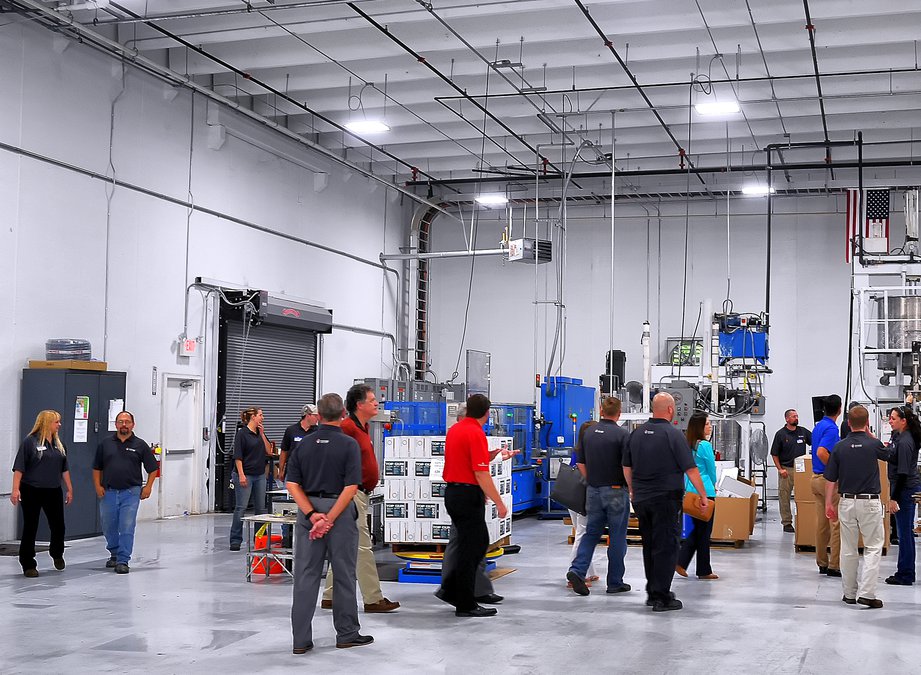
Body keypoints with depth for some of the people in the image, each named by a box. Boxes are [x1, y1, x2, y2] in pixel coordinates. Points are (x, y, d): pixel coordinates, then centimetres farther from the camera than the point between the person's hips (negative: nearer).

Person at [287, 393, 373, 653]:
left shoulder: (304, 443, 4)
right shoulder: (349, 444, -8)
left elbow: (292, 483, -1)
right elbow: (351, 487, -17)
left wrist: (312, 514, -8)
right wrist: (330, 519, -15)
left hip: (309, 510, 4)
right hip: (340, 511, -3)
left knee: (306, 575, 5)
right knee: (344, 574, 8)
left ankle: (301, 639, 5)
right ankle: (347, 634, 17)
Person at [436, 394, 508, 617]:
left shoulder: (454, 430, 11)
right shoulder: (476, 434, -17)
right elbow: (481, 474, -21)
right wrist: (499, 503, -18)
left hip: (452, 491, 9)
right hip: (469, 495, -9)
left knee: (479, 542, 17)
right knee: (470, 548, -1)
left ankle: (450, 588, 18)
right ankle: (466, 604, 6)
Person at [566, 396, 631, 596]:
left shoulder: (588, 432, 4)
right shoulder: (622, 434, -12)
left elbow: (581, 464, 8)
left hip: (593, 490, 5)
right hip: (615, 491, -4)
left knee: (591, 533, 11)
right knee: (617, 538, 5)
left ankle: (577, 570, -7)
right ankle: (615, 582, 11)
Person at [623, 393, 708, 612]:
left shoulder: (636, 433, 6)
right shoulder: (673, 434, -12)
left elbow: (626, 467, 14)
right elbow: (691, 469, -12)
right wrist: (703, 495, -2)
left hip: (641, 499, 6)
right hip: (666, 499, -6)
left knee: (649, 545, 16)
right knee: (666, 547, -1)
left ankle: (652, 592, 24)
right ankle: (661, 597, -1)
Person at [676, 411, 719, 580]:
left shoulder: (687, 445, 7)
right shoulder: (704, 445, -14)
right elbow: (711, 468, -5)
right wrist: (713, 485, 14)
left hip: (690, 492, 7)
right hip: (705, 492, -7)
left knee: (697, 529, 17)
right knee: (704, 531, 3)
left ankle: (681, 561, 6)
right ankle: (704, 571, 11)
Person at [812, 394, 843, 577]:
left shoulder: (818, 426, 12)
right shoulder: (831, 428, -16)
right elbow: (821, 452, -29)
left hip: (816, 477, 9)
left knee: (821, 523, 12)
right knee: (836, 524, -4)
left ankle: (822, 563, 16)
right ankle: (834, 566, -3)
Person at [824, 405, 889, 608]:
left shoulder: (840, 447, -2)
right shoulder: (873, 445, -8)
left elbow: (831, 479, 1)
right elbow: (886, 454, 18)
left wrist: (829, 504, 9)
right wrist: (869, 435, 23)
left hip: (846, 501, 3)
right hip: (869, 502, -3)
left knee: (848, 549, 10)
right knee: (873, 548, 3)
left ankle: (849, 594, 17)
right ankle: (866, 593, -8)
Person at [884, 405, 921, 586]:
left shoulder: (904, 442, -20)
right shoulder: (901, 437, 9)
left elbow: (903, 473, -21)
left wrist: (894, 498, -20)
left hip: (905, 490, -10)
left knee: (905, 533, -3)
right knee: (906, 532, 15)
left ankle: (905, 575, 4)